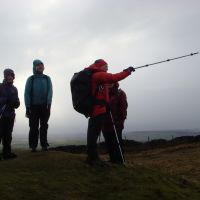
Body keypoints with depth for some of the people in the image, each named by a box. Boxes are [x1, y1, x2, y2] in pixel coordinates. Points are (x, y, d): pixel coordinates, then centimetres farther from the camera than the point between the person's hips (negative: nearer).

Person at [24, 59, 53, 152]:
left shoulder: (47, 78, 8)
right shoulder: (30, 79, 4)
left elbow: (50, 91, -2)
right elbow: (27, 93, 0)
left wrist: (48, 104, -15)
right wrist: (27, 107, -8)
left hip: (45, 106, 1)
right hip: (34, 106, -1)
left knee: (44, 126, 2)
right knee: (34, 126, -1)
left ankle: (44, 144, 6)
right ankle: (33, 146, 2)